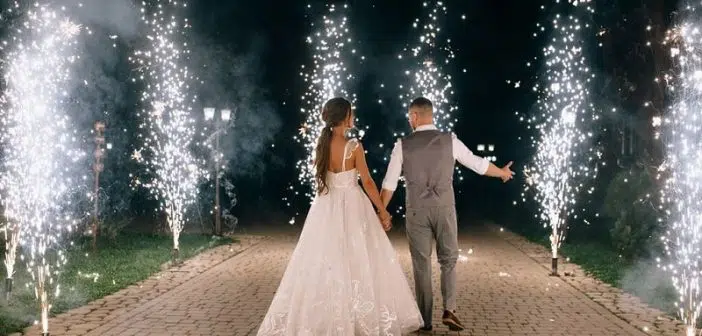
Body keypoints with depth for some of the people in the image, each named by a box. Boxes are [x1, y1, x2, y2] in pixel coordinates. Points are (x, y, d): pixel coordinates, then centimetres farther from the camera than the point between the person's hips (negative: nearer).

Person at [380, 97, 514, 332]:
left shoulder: (402, 145, -3)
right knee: (448, 260, 15)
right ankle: (449, 310, 1)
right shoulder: (450, 141, -2)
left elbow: (389, 183, -1)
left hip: (417, 211, 0)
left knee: (421, 264, 9)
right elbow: (478, 164, 9)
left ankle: (425, 321, 14)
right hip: (444, 209, 0)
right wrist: (502, 172, 28)